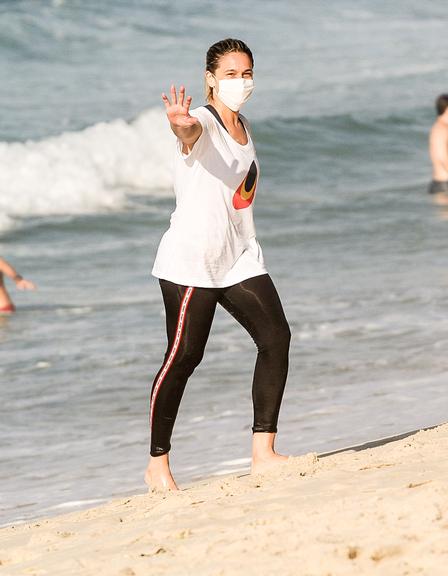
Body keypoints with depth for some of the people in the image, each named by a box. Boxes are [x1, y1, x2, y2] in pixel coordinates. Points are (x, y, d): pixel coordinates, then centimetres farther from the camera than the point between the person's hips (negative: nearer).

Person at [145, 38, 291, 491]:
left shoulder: (243, 127, 13)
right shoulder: (202, 123, -12)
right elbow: (189, 131, -38)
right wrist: (180, 122, -62)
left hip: (240, 258, 8)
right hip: (190, 262, -7)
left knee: (276, 338, -7)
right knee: (183, 357, -6)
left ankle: (262, 453, -3)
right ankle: (157, 464, 8)